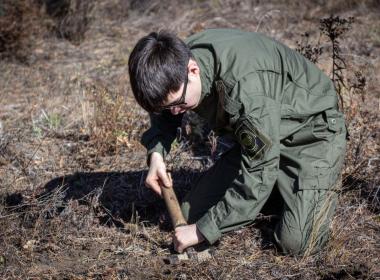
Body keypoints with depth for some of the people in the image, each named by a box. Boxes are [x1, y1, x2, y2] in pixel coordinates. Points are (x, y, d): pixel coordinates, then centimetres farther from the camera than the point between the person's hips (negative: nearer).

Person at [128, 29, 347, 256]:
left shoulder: (244, 84, -39)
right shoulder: (176, 61, -14)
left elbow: (259, 173, -36)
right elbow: (164, 114, 10)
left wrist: (203, 230, -29)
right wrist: (156, 154, -11)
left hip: (312, 132, -7)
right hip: (256, 138, 7)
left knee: (296, 244, -21)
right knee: (191, 214, -2)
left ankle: (327, 180, 9)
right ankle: (278, 189, 18)